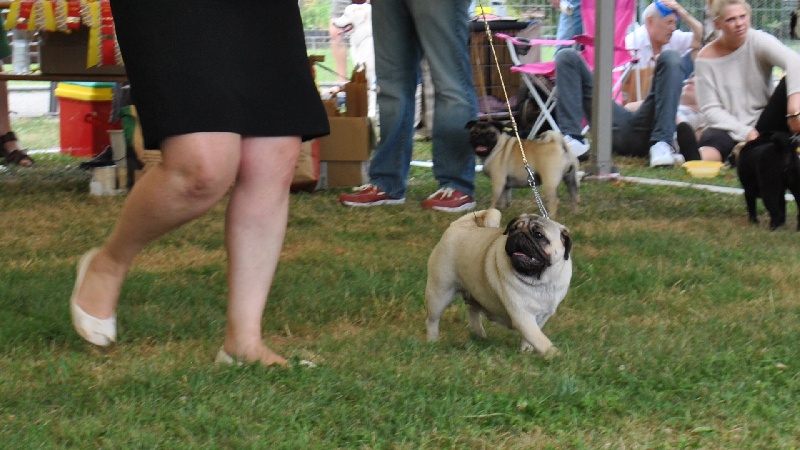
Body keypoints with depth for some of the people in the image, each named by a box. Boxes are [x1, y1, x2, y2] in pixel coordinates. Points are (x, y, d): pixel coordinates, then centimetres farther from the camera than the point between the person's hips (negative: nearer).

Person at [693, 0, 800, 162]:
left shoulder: (758, 41, -8)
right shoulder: (705, 59, -4)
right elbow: (710, 108, -5)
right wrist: (745, 132, -19)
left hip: (764, 124, 2)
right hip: (731, 129, -2)